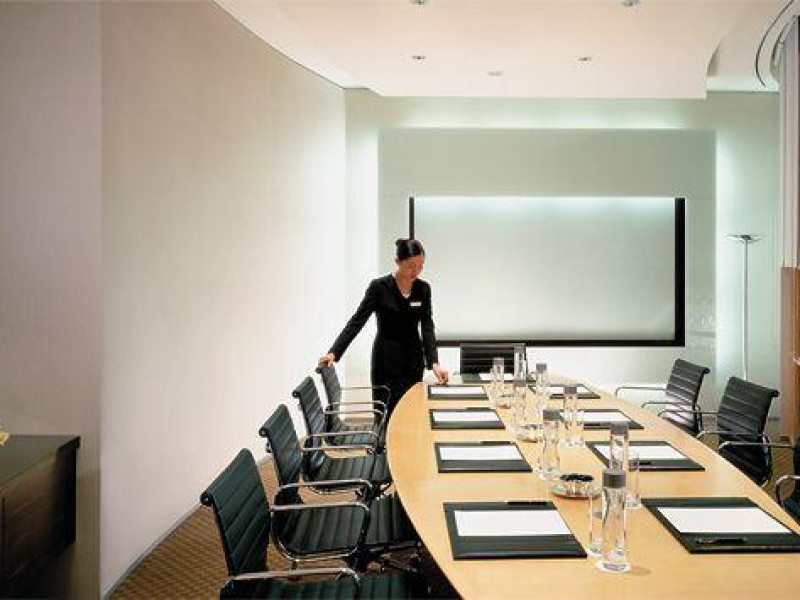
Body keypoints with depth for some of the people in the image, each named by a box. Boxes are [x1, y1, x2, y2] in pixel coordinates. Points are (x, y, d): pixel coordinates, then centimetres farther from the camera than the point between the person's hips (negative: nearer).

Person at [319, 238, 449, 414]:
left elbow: (427, 327, -5)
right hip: (386, 360, -4)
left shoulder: (423, 289, 0)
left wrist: (434, 362, -18)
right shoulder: (379, 287, -11)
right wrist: (334, 352, -22)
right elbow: (357, 321, -12)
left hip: (413, 360, 4)